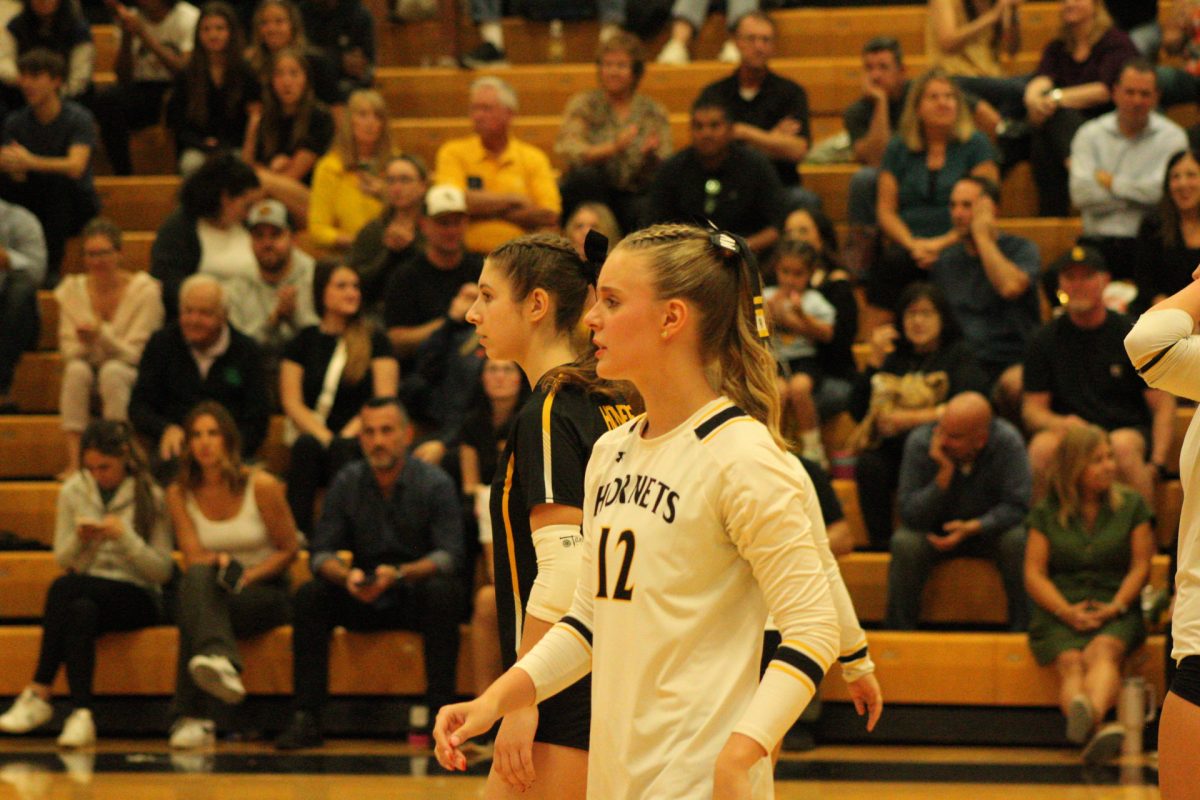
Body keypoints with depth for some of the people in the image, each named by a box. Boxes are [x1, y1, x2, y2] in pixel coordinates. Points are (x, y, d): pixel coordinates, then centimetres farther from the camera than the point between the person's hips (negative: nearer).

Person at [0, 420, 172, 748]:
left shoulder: (149, 497, -4)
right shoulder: (73, 491, 5)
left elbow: (163, 571, -6)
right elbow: (62, 560, 12)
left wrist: (125, 536, -21)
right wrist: (78, 540, -11)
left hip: (137, 598, -3)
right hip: (86, 594, 3)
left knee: (64, 589, -33)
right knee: (80, 611, -36)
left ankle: (39, 693, -33)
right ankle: (81, 714, -43)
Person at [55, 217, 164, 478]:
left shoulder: (145, 290, -9)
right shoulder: (72, 289, 3)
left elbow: (135, 353, -11)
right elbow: (68, 352, 0)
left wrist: (102, 334, -28)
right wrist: (82, 342, -24)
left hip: (134, 377, -3)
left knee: (112, 371, -35)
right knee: (77, 369, -30)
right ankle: (73, 462, -38)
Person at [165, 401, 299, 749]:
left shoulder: (261, 486, -4)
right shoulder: (179, 494, 4)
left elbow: (289, 550, 1)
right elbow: (193, 559, -3)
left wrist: (247, 576, -14)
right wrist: (218, 563, -26)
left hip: (265, 593, -2)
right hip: (208, 592, 2)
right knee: (198, 578, -39)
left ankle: (192, 716, -51)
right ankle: (220, 662, -67)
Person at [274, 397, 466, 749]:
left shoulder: (434, 484, -9)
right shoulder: (347, 483, 0)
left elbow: (450, 555, -18)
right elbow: (321, 553, -4)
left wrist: (399, 574, -35)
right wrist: (346, 575, -28)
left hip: (416, 594, -3)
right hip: (364, 602, 3)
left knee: (442, 592, -35)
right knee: (310, 595, -22)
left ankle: (442, 714, -33)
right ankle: (306, 718, -24)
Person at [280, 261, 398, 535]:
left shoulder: (374, 340, 14)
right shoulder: (303, 342, 16)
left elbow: (384, 400, 3)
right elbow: (292, 403, 6)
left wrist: (348, 434, -12)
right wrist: (323, 437, -12)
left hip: (358, 441, -1)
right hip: (315, 433, 1)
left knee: (341, 449, -35)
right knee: (306, 446, -34)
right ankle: (297, 531, -43)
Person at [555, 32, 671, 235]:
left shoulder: (654, 112, 9)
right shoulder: (583, 104, 5)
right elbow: (569, 151, -14)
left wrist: (650, 155, -21)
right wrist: (612, 148, -30)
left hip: (634, 196, -1)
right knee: (585, 174, -33)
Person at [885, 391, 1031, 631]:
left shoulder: (1007, 442, -23)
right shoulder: (920, 442, -21)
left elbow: (1017, 507, -19)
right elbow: (910, 515, -22)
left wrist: (972, 528, -33)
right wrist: (944, 475, -35)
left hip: (989, 528, 0)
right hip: (935, 532, 0)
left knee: (1018, 541, -31)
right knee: (905, 543, -30)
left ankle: (1024, 628, -16)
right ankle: (899, 634, -16)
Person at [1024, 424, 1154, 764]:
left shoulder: (1131, 505, 11)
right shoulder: (1047, 512, 11)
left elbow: (1141, 566, 6)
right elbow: (1034, 574, 5)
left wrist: (1116, 607, -11)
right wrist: (1066, 612, -12)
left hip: (1116, 610, 0)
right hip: (1060, 611, 0)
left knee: (1102, 651, -35)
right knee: (1070, 661, -32)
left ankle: (1092, 713, -67)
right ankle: (1098, 730, -63)